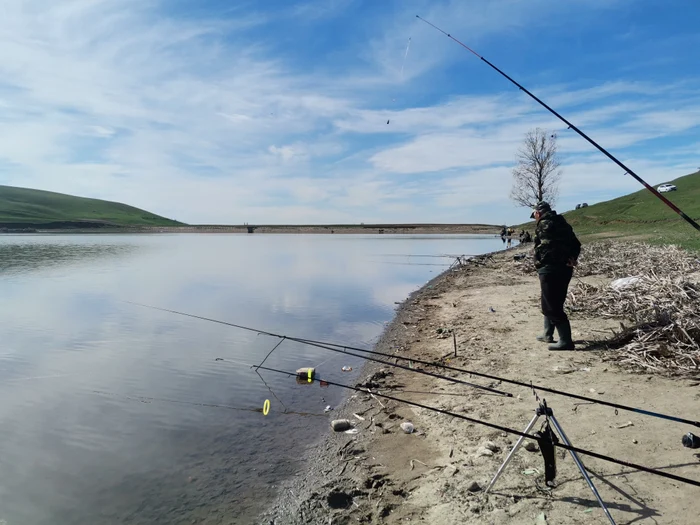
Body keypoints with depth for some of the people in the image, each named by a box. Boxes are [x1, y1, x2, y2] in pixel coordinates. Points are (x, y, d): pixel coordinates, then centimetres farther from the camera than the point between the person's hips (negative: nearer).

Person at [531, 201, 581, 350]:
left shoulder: (544, 224, -7)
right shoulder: (562, 223, 18)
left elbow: (543, 247, -19)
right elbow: (576, 244, 13)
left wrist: (538, 264, -9)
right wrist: (572, 258, 2)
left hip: (550, 268, -9)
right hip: (565, 268, 9)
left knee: (552, 306, -5)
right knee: (553, 303, 21)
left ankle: (566, 341, -6)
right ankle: (548, 334, 31)